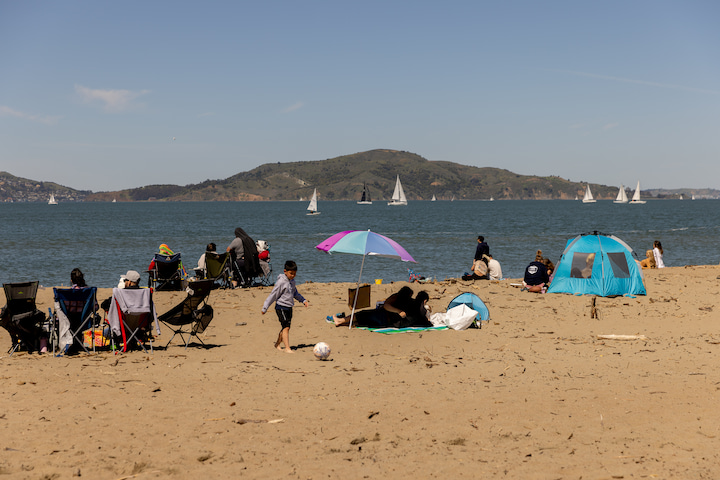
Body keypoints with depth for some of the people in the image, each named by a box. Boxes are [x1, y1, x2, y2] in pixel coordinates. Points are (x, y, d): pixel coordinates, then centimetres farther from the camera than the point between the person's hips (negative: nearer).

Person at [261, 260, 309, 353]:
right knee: (286, 327, -15)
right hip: (281, 308, -8)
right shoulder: (281, 282, -15)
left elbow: (295, 293, 28)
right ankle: (287, 348, -17)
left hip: (289, 307, 8)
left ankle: (278, 344, 31)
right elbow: (273, 295, -12)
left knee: (285, 328, 13)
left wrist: (303, 300, 20)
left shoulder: (292, 281, 10)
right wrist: (264, 308, -10)